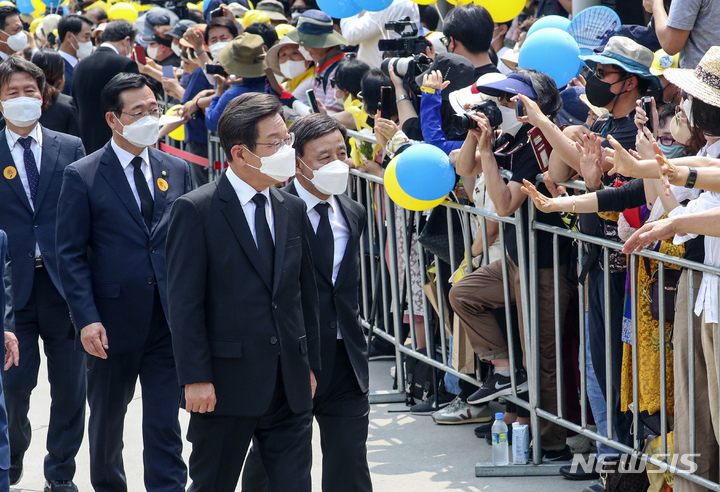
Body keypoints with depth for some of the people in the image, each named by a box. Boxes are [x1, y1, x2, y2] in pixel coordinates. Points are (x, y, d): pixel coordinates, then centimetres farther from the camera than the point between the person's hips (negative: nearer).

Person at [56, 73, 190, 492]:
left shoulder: (177, 170, 7)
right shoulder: (82, 177, -4)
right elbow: (71, 255, -6)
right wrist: (86, 318, -15)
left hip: (170, 321, 2)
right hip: (113, 324, -2)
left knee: (166, 424, -1)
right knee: (107, 418, 15)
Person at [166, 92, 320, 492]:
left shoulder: (293, 210, 10)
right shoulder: (196, 211, -8)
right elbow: (184, 303, -11)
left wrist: (309, 365, 12)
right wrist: (195, 379, -16)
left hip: (291, 387, 5)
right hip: (227, 384, -5)